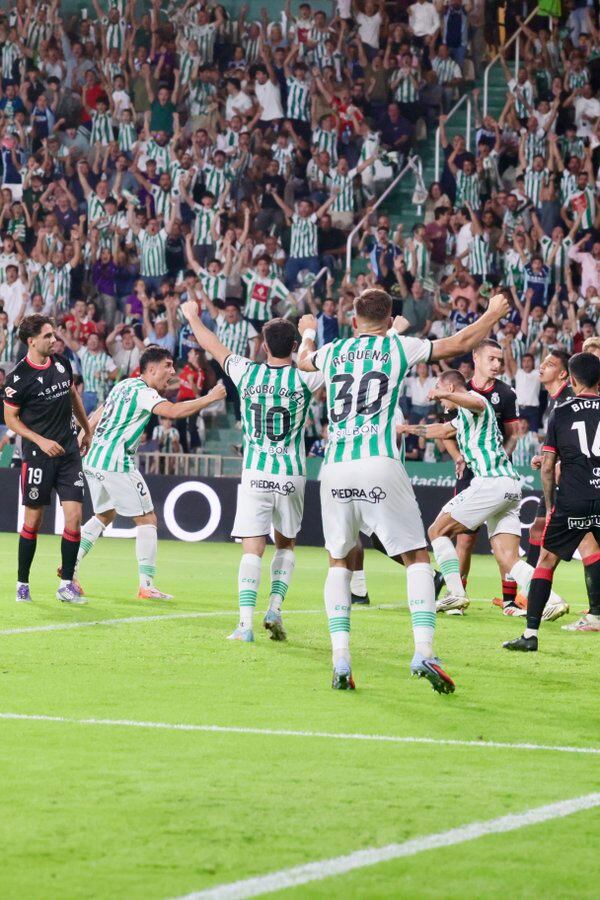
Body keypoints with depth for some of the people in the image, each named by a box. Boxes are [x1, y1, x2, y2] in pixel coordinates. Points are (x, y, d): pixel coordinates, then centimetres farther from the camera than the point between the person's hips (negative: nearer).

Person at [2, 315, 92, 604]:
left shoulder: (62, 363, 5)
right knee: (34, 519, 1)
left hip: (69, 452, 4)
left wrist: (87, 429, 27)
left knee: (74, 516, -5)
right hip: (38, 455, -4)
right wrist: (41, 441, -15)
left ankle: (66, 584, 2)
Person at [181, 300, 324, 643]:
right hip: (291, 476, 0)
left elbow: (214, 346, 15)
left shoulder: (247, 373, -1)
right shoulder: (304, 378, -6)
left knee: (252, 549, -2)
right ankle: (275, 607, 3)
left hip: (255, 474, 0)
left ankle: (246, 622, -14)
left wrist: (192, 316, 30)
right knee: (286, 544, 19)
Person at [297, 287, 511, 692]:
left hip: (335, 469, 3)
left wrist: (307, 333, 63)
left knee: (339, 562, 16)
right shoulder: (399, 347, 8)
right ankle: (424, 651, -12)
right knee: (417, 558, 4)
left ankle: (340, 658, 3)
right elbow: (460, 343, 16)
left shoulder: (333, 352, 17)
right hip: (381, 467, -3)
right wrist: (494, 312, 33)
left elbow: (303, 359, 40)